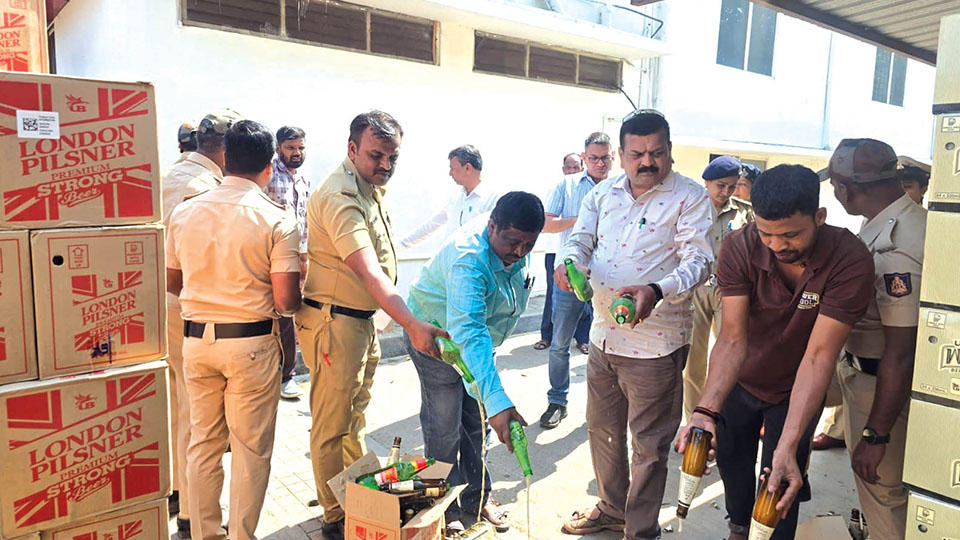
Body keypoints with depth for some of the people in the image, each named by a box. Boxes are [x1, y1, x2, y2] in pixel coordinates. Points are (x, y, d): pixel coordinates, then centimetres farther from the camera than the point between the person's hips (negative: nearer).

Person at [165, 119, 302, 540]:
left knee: (203, 442, 17)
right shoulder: (276, 221, -12)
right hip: (251, 342, -4)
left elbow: (172, 283, 12)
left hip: (196, 339, 5)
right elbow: (286, 301, -15)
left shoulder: (184, 212, 2)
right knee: (251, 448, 9)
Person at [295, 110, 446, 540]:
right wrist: (412, 325, -43)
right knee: (332, 425, 3)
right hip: (334, 322, -10)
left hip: (364, 319, 10)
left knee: (354, 415, 21)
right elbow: (370, 274, -35)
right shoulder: (339, 198, -24)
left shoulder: (372, 189, 9)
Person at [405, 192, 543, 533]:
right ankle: (445, 509, 19)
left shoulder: (518, 249, -13)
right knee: (444, 430, -1)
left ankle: (476, 498, 32)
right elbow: (468, 335, -50)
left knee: (476, 424, 15)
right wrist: (497, 402, -58)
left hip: (480, 338, 7)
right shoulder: (469, 259, -39)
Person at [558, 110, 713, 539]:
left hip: (655, 341, -5)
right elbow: (581, 238, 8)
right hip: (603, 334, 6)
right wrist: (569, 261, -18)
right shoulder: (603, 193, 8)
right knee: (602, 429, 20)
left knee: (649, 444, 6)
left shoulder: (690, 197, -8)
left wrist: (656, 291, -35)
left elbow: (697, 261, -16)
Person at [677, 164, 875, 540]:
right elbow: (732, 339, -31)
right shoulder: (739, 248, -27)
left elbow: (819, 355, -35)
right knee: (731, 461, 21)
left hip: (796, 391, -2)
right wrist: (705, 411, -47)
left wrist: (788, 447, -43)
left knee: (780, 489, 1)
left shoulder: (850, 261, -31)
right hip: (740, 382, 2)